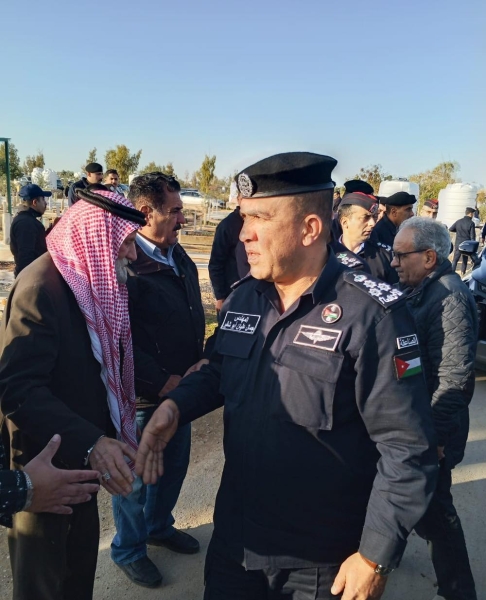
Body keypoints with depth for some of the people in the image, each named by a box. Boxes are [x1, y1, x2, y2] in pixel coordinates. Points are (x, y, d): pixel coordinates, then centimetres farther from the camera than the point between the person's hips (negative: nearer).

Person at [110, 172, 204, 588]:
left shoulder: (179, 257, 4)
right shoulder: (125, 264, -21)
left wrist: (200, 361, 3)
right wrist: (164, 381, -19)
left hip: (182, 387, 7)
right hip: (142, 396, -7)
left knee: (175, 464, 24)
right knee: (137, 476, 14)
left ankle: (159, 526, 50)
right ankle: (128, 550, 40)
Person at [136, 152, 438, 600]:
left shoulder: (371, 313, -21)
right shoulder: (242, 299, -2)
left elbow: (407, 448, -18)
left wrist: (376, 556, -14)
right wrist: (176, 406, -6)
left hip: (325, 560, -5)